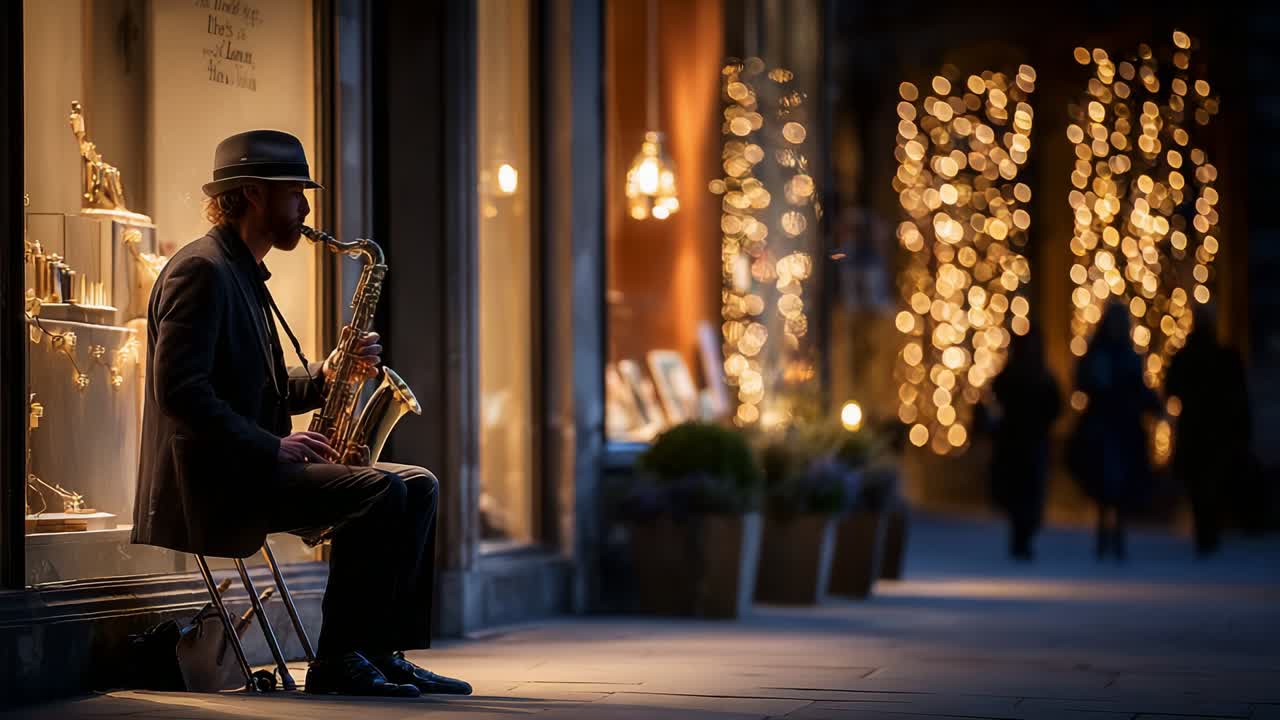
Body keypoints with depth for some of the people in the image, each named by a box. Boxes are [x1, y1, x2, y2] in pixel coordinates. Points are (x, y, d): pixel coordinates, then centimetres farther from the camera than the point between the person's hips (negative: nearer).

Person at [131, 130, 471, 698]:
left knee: (417, 486, 2)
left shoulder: (243, 274, 21)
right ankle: (338, 661, -19)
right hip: (213, 481, -10)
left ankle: (385, 651, -2)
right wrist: (271, 447, -22)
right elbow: (178, 390, -22)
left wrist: (325, 375, 7)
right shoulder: (201, 270, -11)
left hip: (250, 467, 10)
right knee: (379, 493, -25)